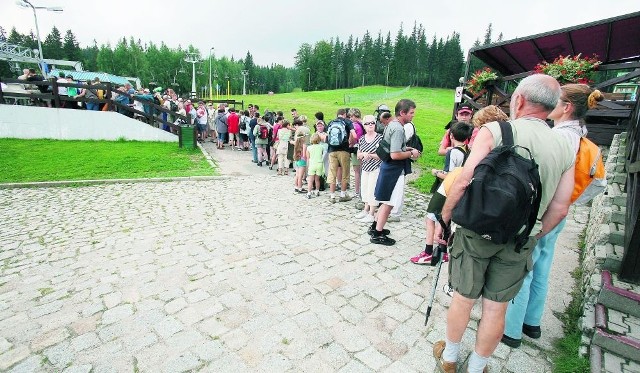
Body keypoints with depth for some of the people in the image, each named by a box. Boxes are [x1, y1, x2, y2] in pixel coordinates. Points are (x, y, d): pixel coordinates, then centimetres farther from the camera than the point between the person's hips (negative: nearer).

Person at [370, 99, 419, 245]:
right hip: (394, 170, -10)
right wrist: (411, 153, -11)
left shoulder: (391, 125, 9)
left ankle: (375, 226, 33)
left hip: (388, 167, 10)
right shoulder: (398, 129, -21)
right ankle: (378, 234, 14)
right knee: (389, 203, 2)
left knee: (386, 201, 21)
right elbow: (395, 155, -26)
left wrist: (406, 148, 12)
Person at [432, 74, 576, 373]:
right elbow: (559, 209, 5)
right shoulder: (565, 149, 3)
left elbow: (464, 182, -18)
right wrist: (532, 237, 19)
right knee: (496, 307, 15)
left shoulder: (494, 131, -12)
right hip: (520, 241, 4)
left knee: (463, 298, 13)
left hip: (477, 231, -3)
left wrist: (444, 217, -6)